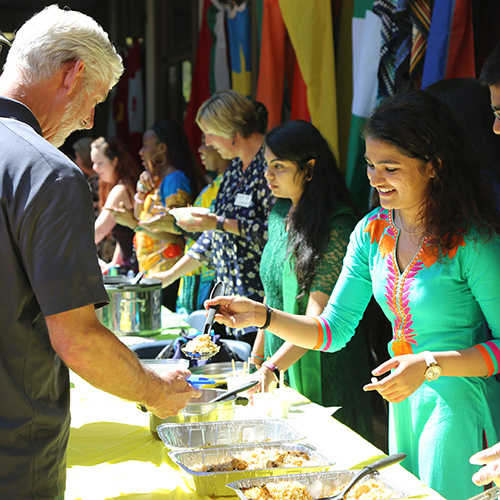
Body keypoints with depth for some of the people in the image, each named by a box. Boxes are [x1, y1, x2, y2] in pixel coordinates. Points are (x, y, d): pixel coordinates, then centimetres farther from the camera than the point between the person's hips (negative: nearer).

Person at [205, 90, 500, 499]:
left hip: (462, 406, -6)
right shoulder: (372, 232, 2)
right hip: (403, 404, 6)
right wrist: (263, 316, -11)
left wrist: (430, 365, -25)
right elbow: (333, 330, 4)